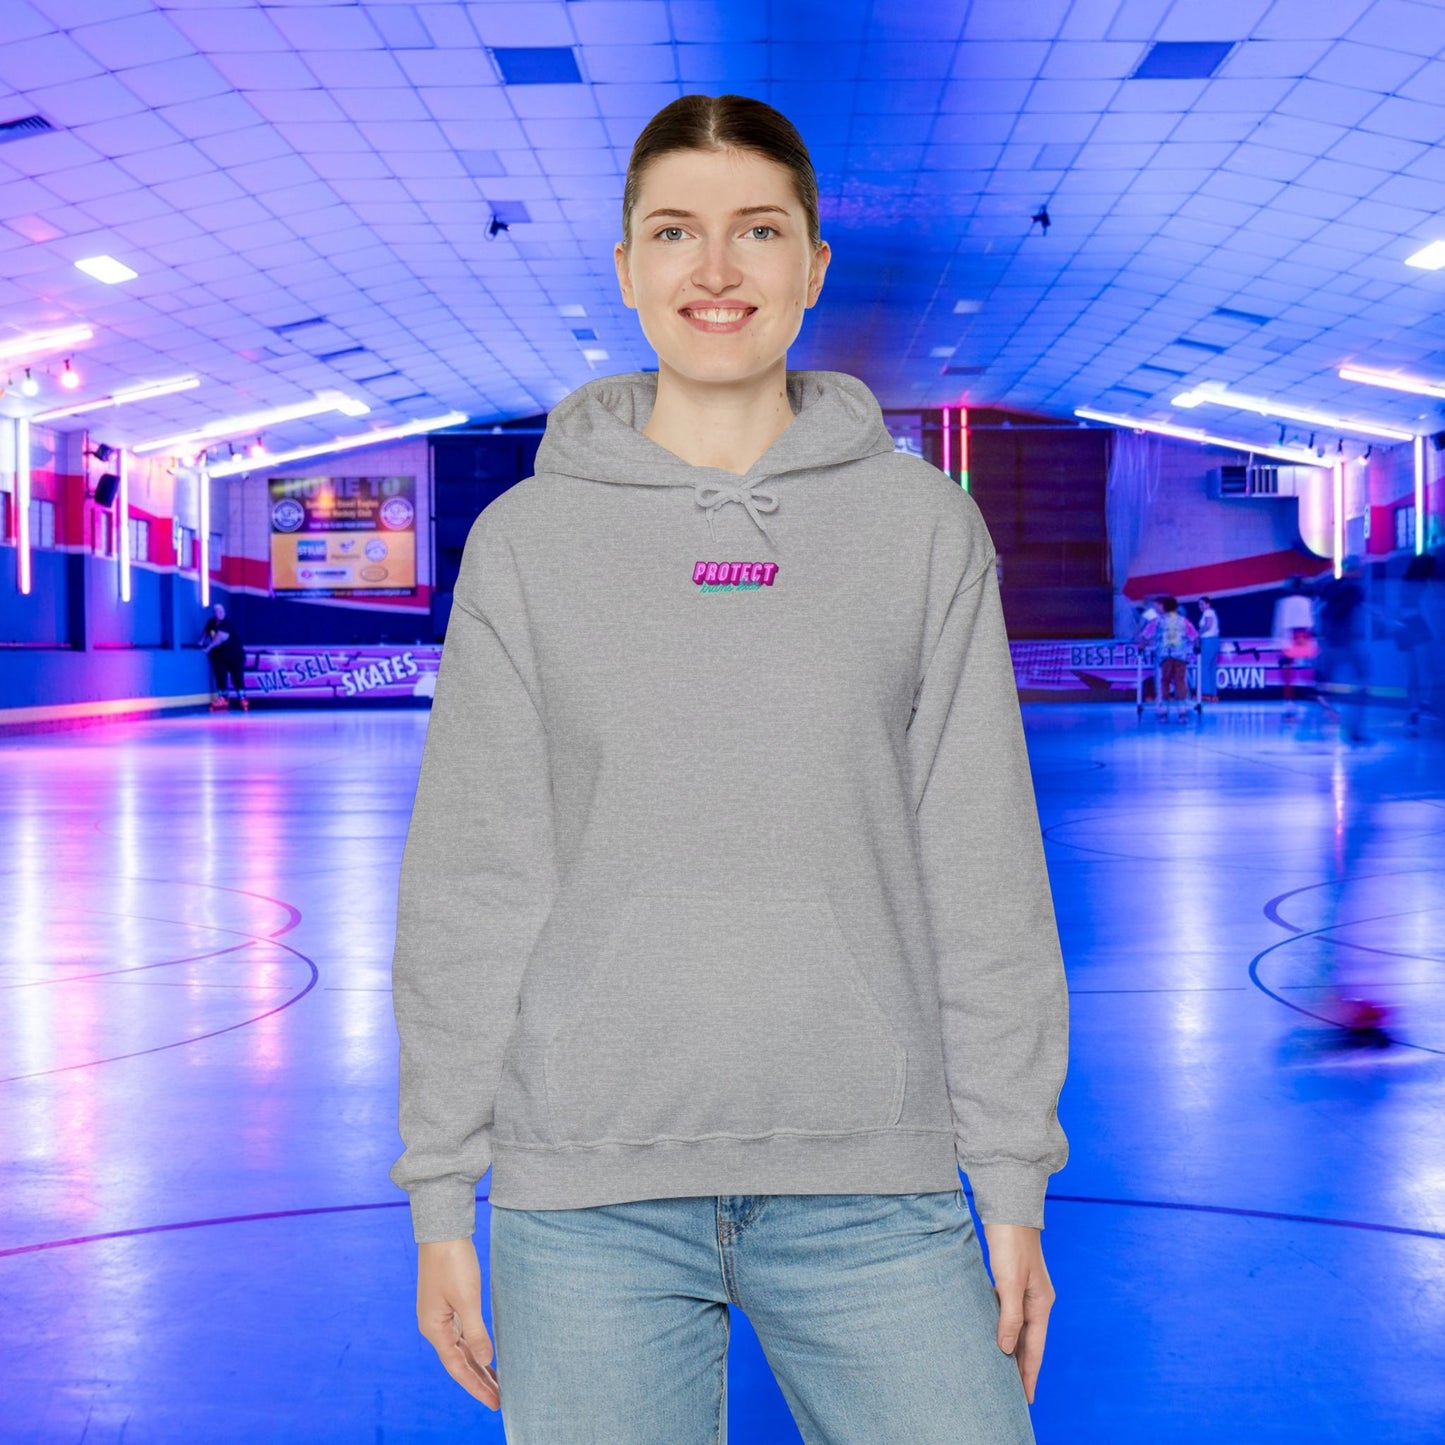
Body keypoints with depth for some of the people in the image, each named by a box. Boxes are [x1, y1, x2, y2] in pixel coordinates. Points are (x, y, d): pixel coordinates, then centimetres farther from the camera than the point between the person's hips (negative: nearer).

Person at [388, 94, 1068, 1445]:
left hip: (867, 1182, 1)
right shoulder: (530, 541, 4)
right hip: (590, 1184, 0)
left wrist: (1013, 1183, 1)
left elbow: (982, 868, 3)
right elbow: (468, 886, 4)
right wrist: (441, 1195, 2)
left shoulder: (922, 524, 4)